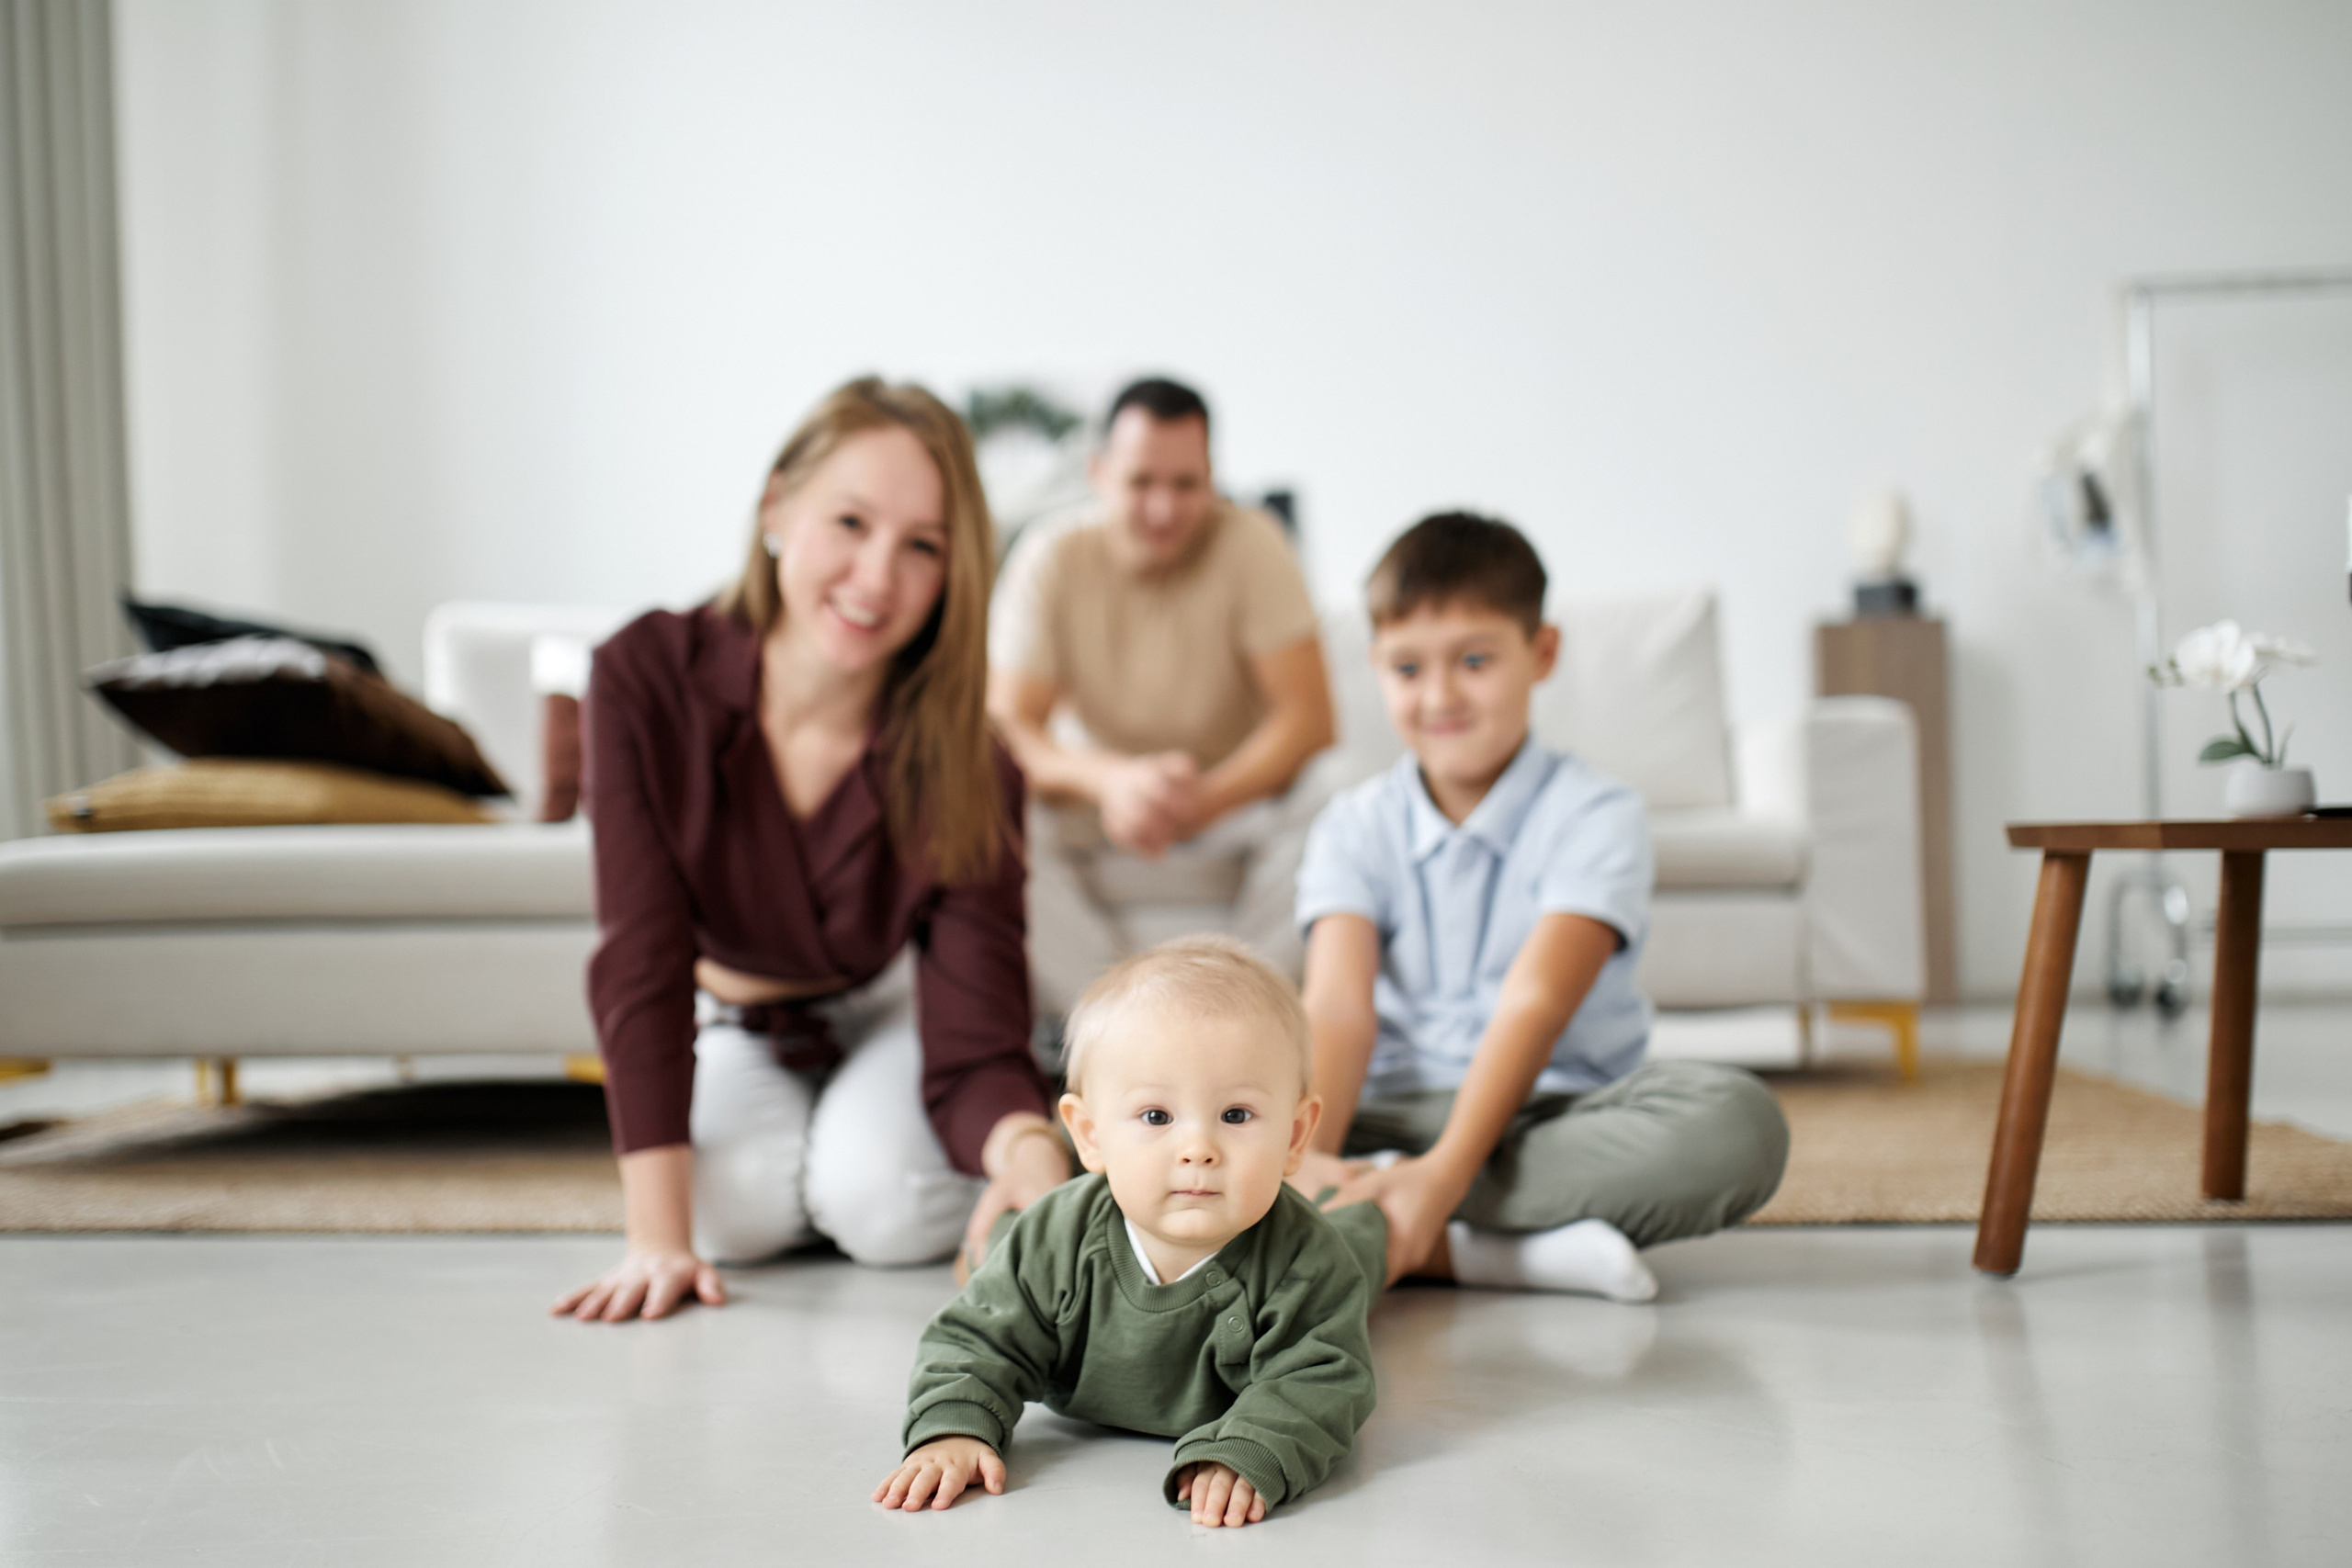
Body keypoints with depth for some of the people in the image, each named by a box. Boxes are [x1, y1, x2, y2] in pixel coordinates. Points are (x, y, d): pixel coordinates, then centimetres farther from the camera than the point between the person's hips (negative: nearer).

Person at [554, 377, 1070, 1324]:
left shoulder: (965, 773, -27)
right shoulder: (647, 679, -28)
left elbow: (975, 1048, -31)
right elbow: (641, 964, -30)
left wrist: (1031, 1152, -57)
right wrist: (656, 1237, -37)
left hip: (897, 1015, 0)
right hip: (738, 1028, 1)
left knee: (885, 1205, -29)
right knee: (737, 1209, -28)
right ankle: (805, 1154, 8)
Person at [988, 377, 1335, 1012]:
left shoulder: (1251, 544, -14)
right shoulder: (1051, 560, -11)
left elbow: (1309, 717, -17)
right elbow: (1006, 727, -16)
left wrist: (1201, 802, -34)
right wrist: (1110, 778, -37)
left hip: (1239, 803, -1)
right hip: (1107, 816, 1)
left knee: (1321, 824, -33)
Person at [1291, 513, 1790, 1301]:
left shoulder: (1594, 814, -4)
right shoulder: (1356, 827, 6)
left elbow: (1536, 1002, -18)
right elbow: (1338, 1007, -10)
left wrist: (1442, 1175, -32)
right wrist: (1305, 1153, -31)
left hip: (1555, 1112, -1)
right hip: (1397, 1114, 2)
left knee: (1737, 1123, -33)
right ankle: (1488, 1253, -31)